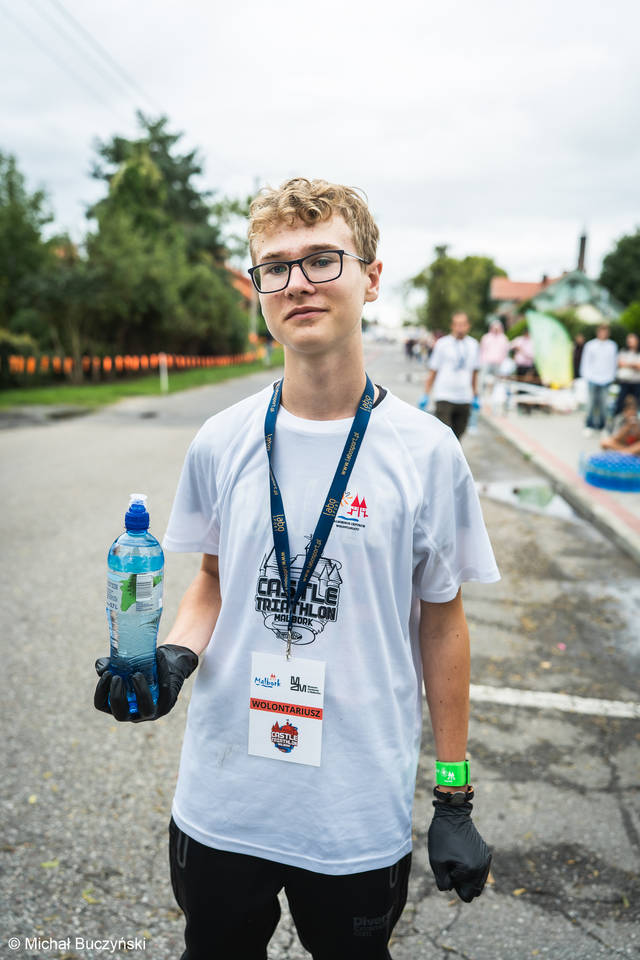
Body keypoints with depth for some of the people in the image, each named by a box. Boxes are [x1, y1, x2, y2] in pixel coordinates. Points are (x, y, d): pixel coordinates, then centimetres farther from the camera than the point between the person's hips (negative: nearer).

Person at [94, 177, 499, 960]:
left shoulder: (424, 452, -11)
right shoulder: (221, 443, -5)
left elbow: (441, 621, -4)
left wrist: (454, 801, 0)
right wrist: (174, 657, -12)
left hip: (364, 815, -2)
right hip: (220, 804, 2)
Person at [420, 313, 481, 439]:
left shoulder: (473, 344, 10)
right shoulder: (442, 344, -2)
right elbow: (432, 371, 2)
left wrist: (475, 397, 19)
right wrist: (425, 395, -1)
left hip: (465, 399, 4)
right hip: (444, 397, -4)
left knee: (457, 437, 9)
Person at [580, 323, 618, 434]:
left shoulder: (612, 346, 8)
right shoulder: (590, 345, 4)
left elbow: (614, 362, 12)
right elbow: (585, 362, 6)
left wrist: (612, 376, 5)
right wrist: (586, 375, -1)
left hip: (606, 380, 1)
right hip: (593, 379, -1)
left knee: (604, 404, -1)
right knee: (591, 402, -1)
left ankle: (601, 426, 9)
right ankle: (588, 426, 9)